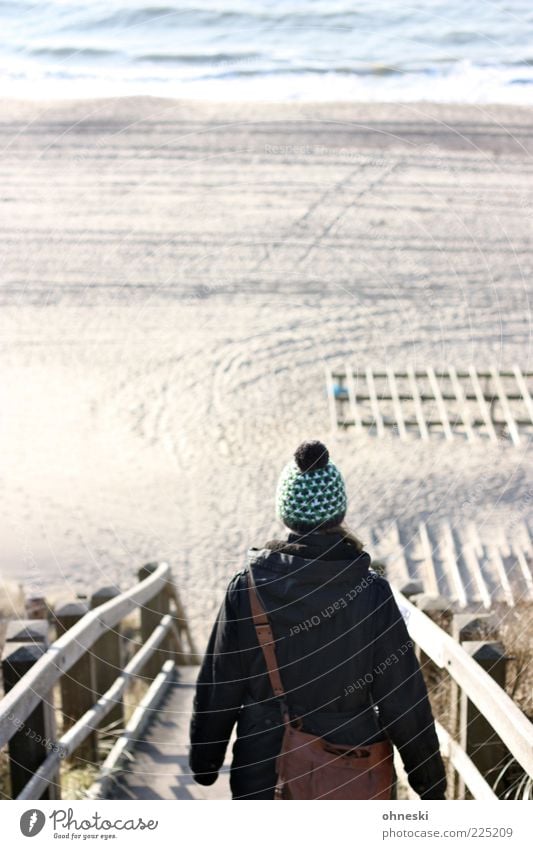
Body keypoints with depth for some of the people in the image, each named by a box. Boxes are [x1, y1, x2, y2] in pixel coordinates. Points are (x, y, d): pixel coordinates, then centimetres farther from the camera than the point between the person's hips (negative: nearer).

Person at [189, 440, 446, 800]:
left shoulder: (248, 587, -11)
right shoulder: (371, 592, -13)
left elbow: (218, 688, -3)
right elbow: (403, 698, -8)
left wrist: (204, 761, 12)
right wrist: (431, 781, 4)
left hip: (261, 773, 1)